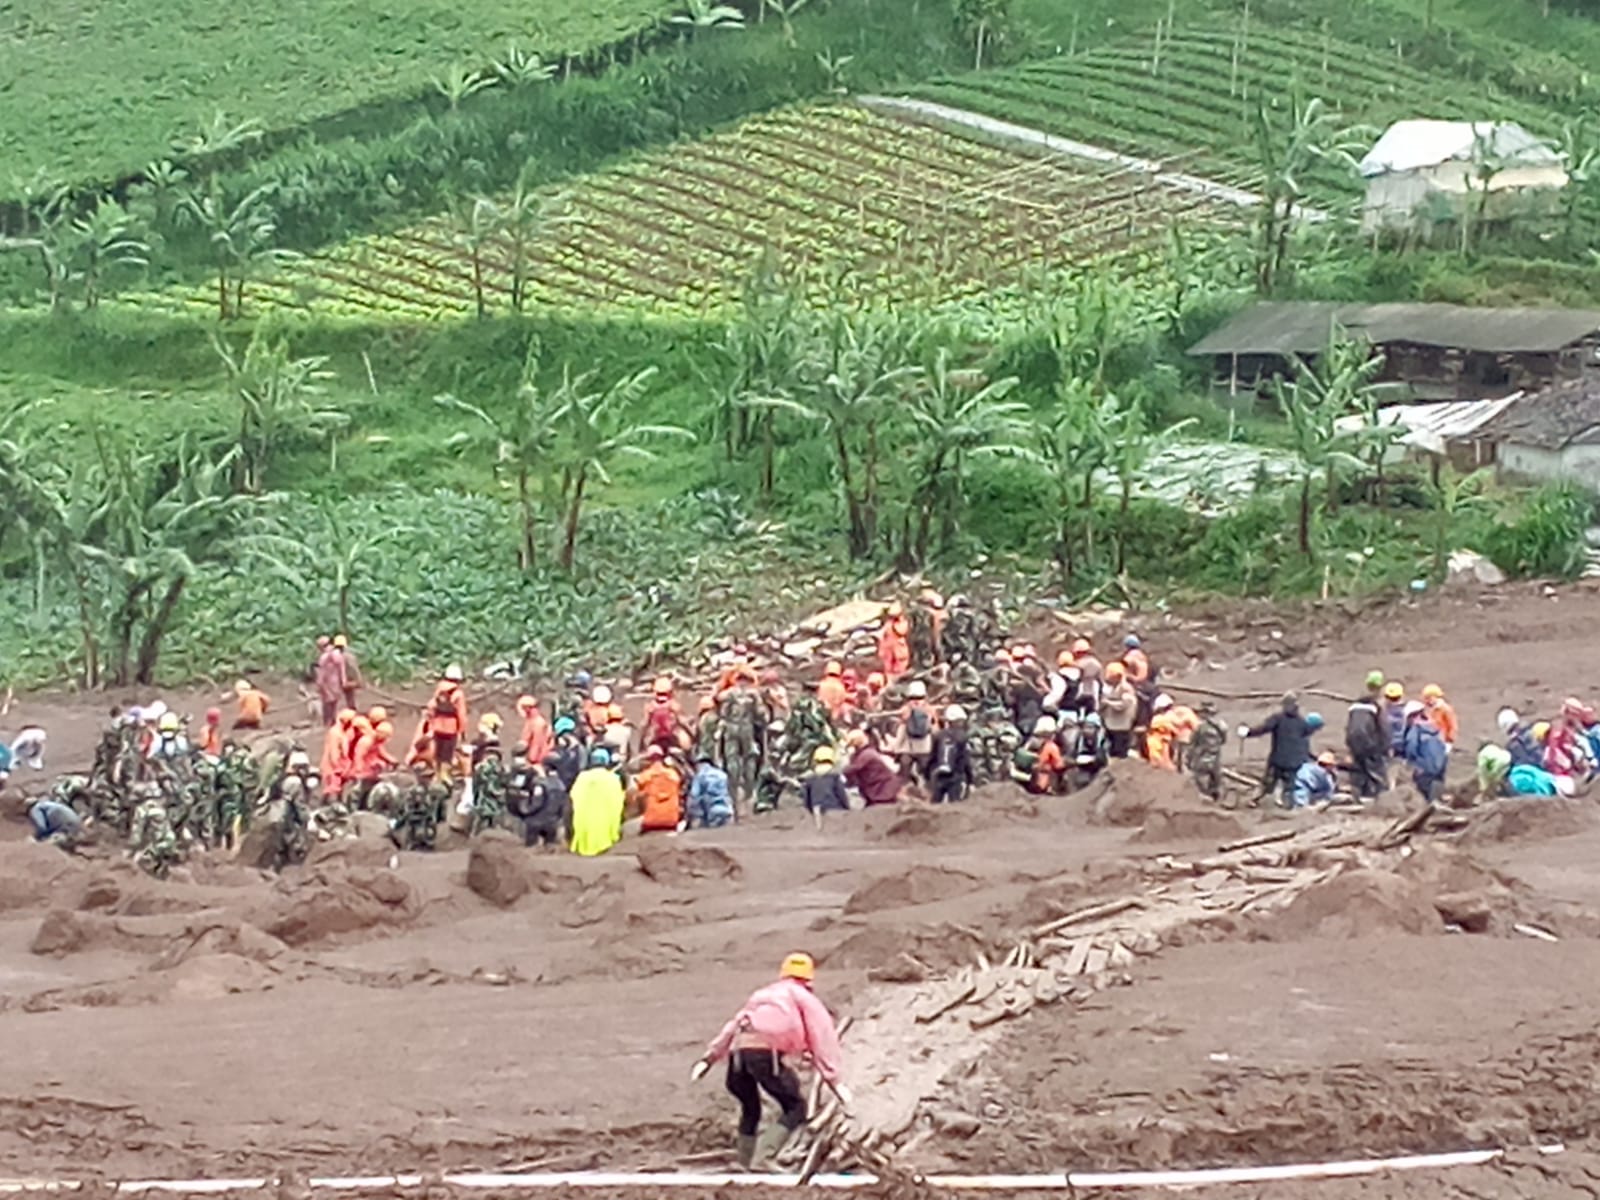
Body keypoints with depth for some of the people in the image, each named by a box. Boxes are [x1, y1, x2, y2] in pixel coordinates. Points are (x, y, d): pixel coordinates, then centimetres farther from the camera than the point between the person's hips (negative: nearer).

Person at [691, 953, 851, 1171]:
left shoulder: (761, 995, 36)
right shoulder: (806, 999, 19)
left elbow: (732, 1028, 31)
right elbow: (822, 1040, 8)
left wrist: (709, 1058, 30)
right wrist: (835, 1082, 4)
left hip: (739, 1050, 6)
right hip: (766, 1052, -6)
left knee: (750, 1109, 25)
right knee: (796, 1108, 4)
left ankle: (744, 1165, 21)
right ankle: (762, 1156, -13)